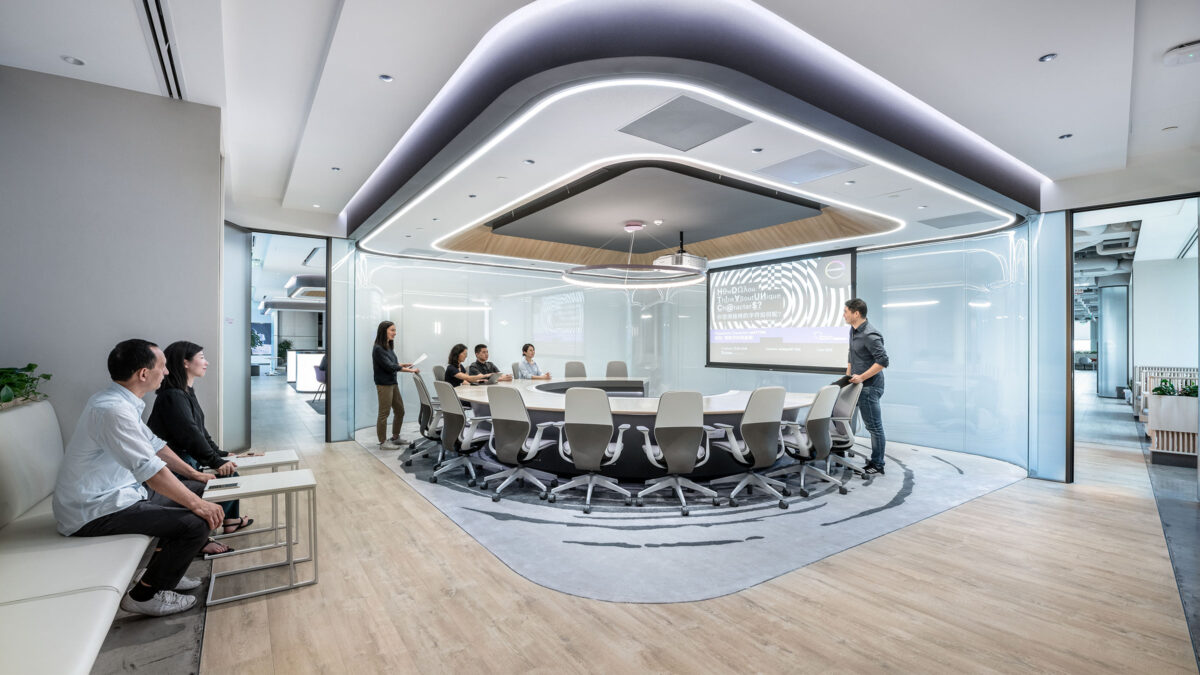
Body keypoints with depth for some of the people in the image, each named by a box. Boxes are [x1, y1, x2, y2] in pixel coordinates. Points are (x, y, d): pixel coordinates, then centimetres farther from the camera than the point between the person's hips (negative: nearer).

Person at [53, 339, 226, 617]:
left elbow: (154, 444, 15)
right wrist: (197, 505, -24)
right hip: (94, 513, -10)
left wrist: (195, 474, 15)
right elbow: (151, 470, -30)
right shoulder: (113, 409, -27)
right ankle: (144, 595, 3)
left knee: (197, 491, 13)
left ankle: (165, 570, 25)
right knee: (196, 523, -21)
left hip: (118, 492, 10)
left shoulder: (120, 401, 6)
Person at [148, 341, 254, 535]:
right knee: (226, 476, -9)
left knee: (230, 470, 8)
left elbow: (200, 429, 15)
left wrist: (219, 453, 12)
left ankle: (232, 521, 18)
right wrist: (215, 462, -21)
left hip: (188, 458, 10)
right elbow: (190, 435, -24)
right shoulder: (172, 396, -20)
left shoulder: (186, 392, 11)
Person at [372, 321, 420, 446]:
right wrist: (410, 370, -19)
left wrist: (403, 365, 4)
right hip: (384, 385, -9)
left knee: (400, 411, 14)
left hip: (393, 383, 9)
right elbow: (390, 367, -20)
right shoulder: (378, 349, -16)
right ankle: (382, 442, 12)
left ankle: (395, 437, 28)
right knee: (384, 413, 1)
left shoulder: (389, 347, 9)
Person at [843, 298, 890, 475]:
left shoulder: (870, 335, -20)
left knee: (874, 425, 0)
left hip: (869, 386, -10)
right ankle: (875, 461, 24)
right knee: (872, 425, 15)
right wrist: (848, 376, 17)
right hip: (860, 385, 10)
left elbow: (883, 361, -22)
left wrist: (861, 377, -21)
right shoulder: (853, 331, 10)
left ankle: (877, 465, 10)